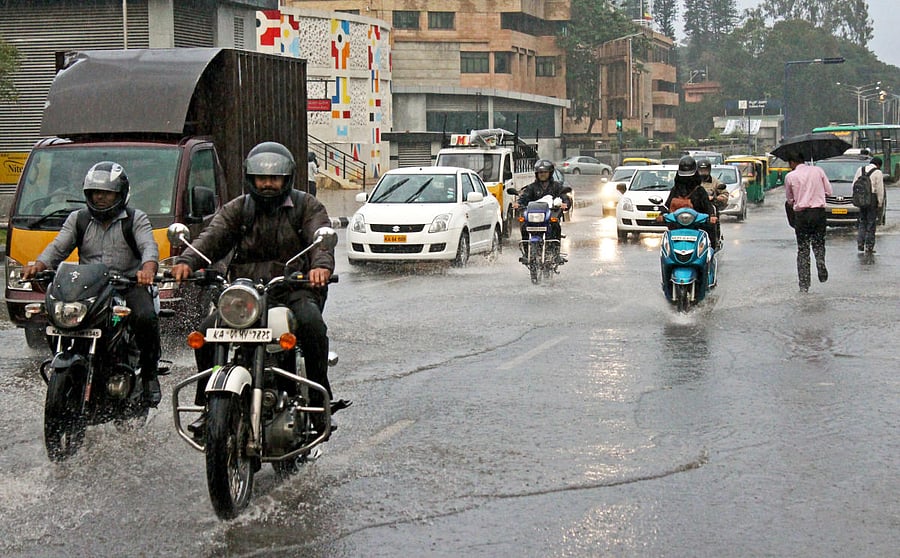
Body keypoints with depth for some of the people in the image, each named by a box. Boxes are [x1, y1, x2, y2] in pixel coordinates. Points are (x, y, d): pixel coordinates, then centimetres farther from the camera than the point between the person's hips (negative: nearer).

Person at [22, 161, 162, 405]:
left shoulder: (136, 219, 8)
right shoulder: (78, 219, 18)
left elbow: (149, 247, -9)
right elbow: (58, 247, 7)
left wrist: (148, 268, -34)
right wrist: (38, 266, -16)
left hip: (129, 285, -3)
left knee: (145, 318, -31)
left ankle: (149, 375, -11)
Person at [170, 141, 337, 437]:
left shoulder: (306, 206, 9)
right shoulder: (237, 209, 15)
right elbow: (212, 236, -1)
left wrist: (321, 265, -34)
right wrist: (187, 261, -24)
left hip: (295, 290, -2)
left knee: (311, 323, -33)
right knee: (208, 330, -21)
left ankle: (320, 400, -20)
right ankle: (207, 405, -7)